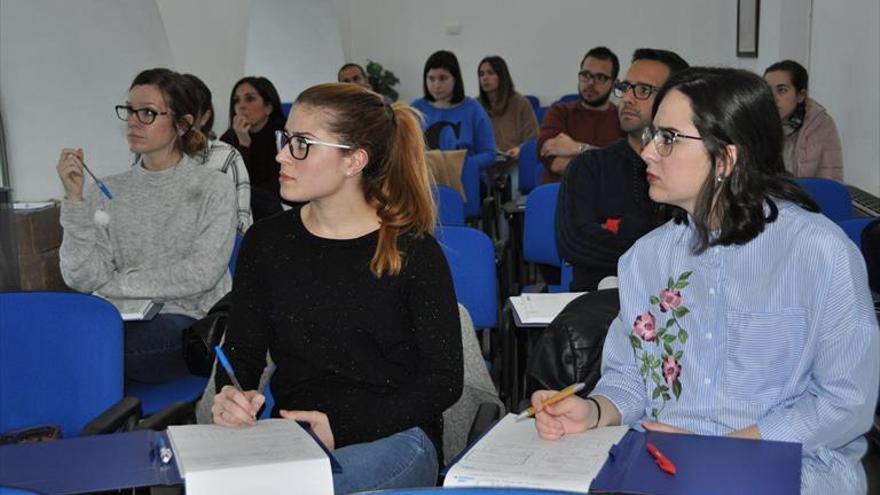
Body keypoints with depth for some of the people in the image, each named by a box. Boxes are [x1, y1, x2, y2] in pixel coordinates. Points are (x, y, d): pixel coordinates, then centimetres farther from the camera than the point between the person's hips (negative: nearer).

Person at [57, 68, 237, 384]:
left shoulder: (214, 188, 1)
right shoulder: (107, 191, 10)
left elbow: (201, 274, -9)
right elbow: (82, 280, 0)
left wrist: (117, 284, -6)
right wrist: (75, 200, -9)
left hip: (190, 321, -3)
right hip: (126, 320, 3)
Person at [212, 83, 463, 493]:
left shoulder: (412, 251, -7)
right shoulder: (266, 241, 5)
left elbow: (444, 379, -5)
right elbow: (240, 352, 10)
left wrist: (343, 426, -16)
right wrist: (232, 397, -15)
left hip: (393, 436, -3)